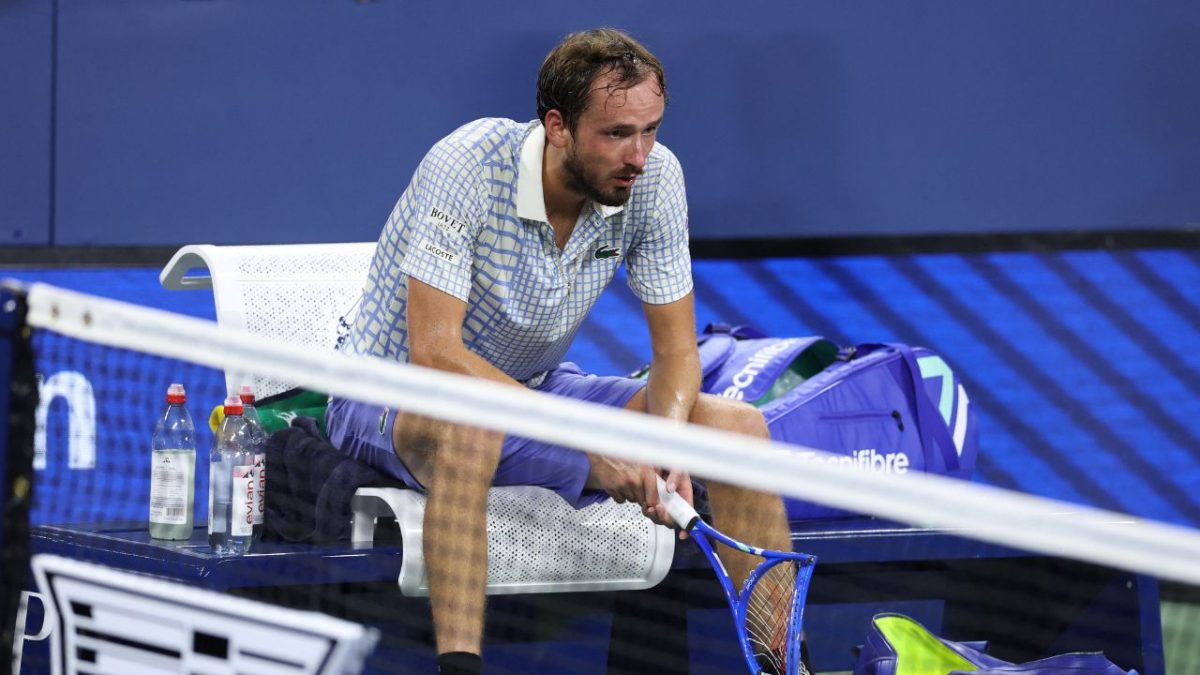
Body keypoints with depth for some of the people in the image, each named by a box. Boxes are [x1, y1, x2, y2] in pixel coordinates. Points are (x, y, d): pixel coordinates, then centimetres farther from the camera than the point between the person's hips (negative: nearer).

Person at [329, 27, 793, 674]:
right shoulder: (467, 165, -28)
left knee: (736, 424, -11)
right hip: (396, 396, -6)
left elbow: (674, 347, -5)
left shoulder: (653, 176, -12)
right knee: (468, 430, -42)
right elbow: (433, 349, -32)